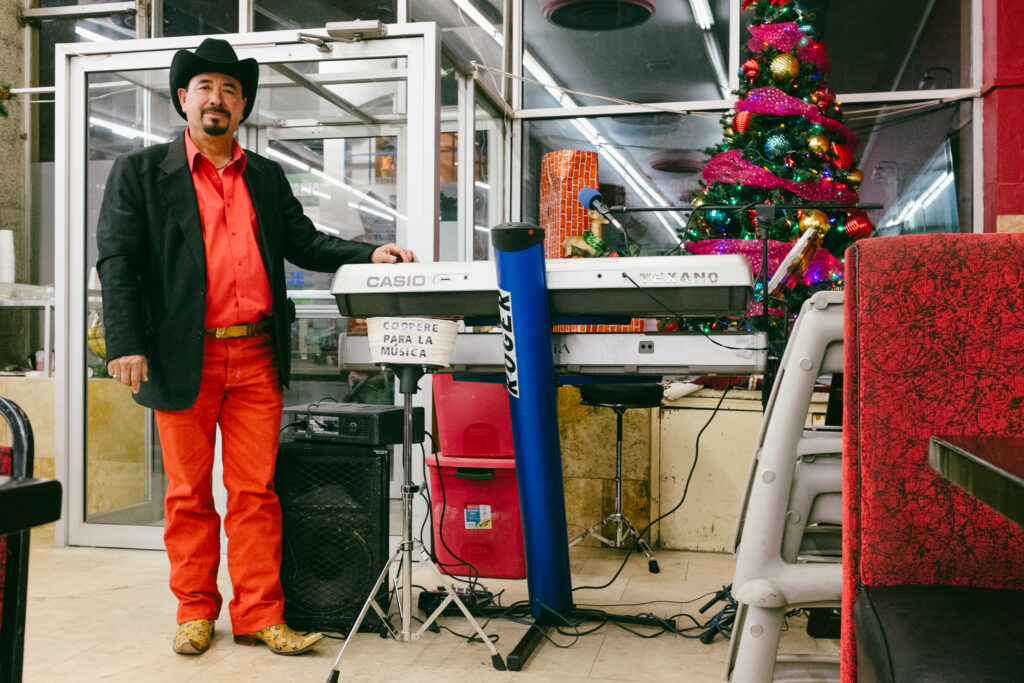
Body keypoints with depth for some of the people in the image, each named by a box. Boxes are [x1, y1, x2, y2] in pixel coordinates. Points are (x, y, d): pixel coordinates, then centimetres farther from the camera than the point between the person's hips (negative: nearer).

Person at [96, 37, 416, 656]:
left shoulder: (267, 177, 16)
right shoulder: (141, 172, 5)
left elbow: (304, 242, 17)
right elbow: (117, 259, -1)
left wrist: (369, 254, 2)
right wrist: (125, 343, -12)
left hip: (256, 356, 3)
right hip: (183, 359, -2)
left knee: (255, 490, 5)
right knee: (188, 492, 8)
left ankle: (259, 616, 13)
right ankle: (196, 612, 22)